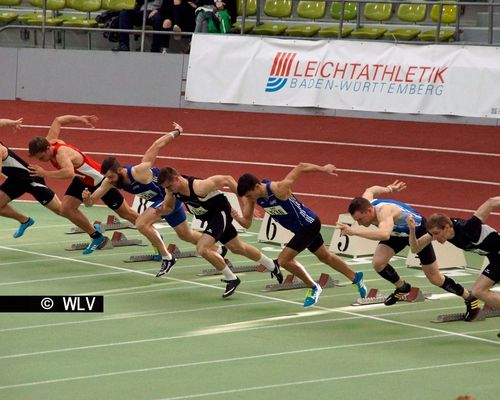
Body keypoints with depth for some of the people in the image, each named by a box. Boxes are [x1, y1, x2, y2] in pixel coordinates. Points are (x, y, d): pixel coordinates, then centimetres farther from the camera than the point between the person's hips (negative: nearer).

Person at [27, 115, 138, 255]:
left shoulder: (61, 153, -40)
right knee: (66, 209, -8)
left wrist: (45, 174, -56)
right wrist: (80, 119, 11)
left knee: (125, 213, 6)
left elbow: (69, 173, -60)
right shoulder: (50, 140, -16)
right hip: (81, 180, 8)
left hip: (99, 179, -8)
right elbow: (58, 120, 1)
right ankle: (97, 237, 10)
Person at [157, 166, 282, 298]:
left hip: (221, 212, -8)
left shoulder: (198, 187, -35)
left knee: (202, 248, -22)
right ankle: (272, 266, 45)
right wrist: (161, 210, -22)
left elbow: (227, 179, -26)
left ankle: (231, 279, -5)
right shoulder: (172, 189, -15)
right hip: (211, 216, 8)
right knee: (237, 248, 23)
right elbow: (168, 207, 3)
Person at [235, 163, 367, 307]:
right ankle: (356, 277, 43)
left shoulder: (279, 189, -33)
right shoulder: (253, 196, -12)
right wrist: (238, 218, -32)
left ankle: (313, 288, 7)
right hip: (300, 229, 8)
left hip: (308, 224, -8)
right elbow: (247, 223, -8)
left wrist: (324, 169, -9)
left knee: (284, 260, -13)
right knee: (325, 256, 25)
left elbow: (301, 167, -23)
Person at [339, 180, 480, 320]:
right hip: (397, 232, 6)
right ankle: (402, 288, 15)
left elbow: (384, 234, -68)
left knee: (435, 278, 3)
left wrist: (354, 231, -70)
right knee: (378, 263, -15)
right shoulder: (365, 203, -22)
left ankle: (470, 299, 24)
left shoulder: (384, 211, -46)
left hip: (418, 231, -6)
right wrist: (389, 189, 20)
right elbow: (371, 190, 3)